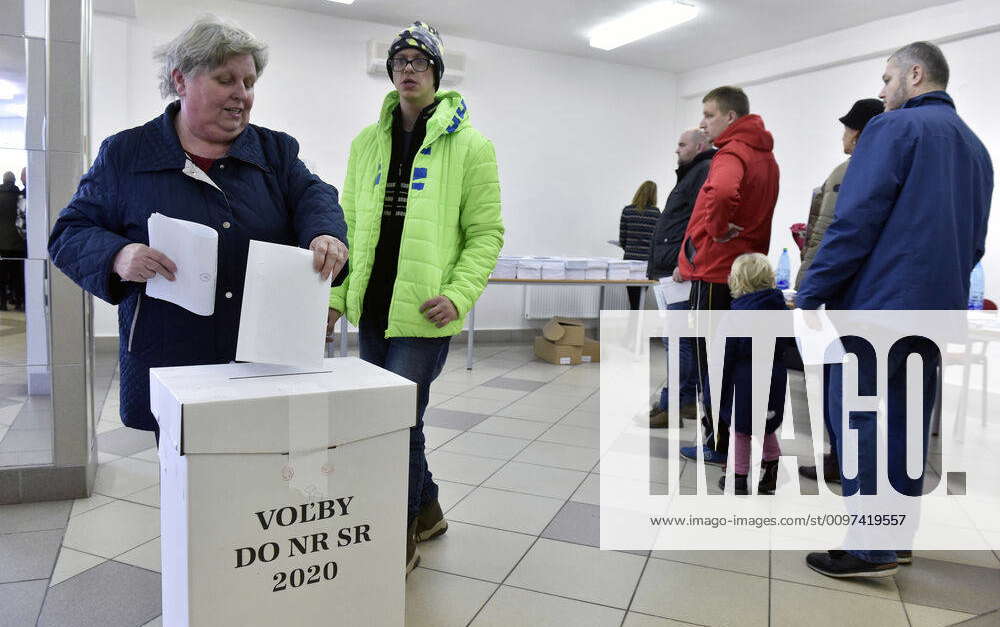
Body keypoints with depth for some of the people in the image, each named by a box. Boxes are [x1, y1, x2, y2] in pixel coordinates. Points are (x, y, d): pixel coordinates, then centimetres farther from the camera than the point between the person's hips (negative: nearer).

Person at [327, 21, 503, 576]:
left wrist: (457, 295, -17)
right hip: (372, 308, 6)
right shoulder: (367, 142, 11)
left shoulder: (470, 145, -3)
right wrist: (336, 294, 7)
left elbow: (486, 233, -4)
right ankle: (428, 509, 38)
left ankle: (401, 539, 17)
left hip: (423, 315, -5)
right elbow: (350, 224, 14)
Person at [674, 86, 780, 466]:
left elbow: (722, 193, -39)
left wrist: (717, 229, -21)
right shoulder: (765, 156, 15)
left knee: (711, 362, 1)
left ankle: (719, 446, 10)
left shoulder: (732, 154, -15)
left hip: (715, 275, -9)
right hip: (745, 272, 9)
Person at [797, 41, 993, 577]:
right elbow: (973, 242, 21)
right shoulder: (975, 147, 19)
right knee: (904, 423, 13)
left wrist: (809, 296, -12)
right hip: (939, 309, 8)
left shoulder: (894, 128, -7)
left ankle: (871, 550, 2)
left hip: (879, 304, -8)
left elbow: (854, 221, -16)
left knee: (856, 420, -2)